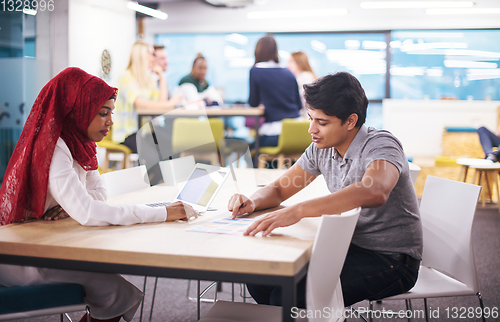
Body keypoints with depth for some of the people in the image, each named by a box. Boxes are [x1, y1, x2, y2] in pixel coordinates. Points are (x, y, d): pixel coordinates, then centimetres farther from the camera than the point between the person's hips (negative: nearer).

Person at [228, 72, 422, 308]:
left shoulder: (381, 145, -20)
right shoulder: (321, 149, 2)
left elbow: (375, 192, -43)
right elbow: (279, 189, 12)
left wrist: (298, 211, -47)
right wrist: (252, 202, -12)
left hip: (392, 260, -7)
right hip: (350, 246, 7)